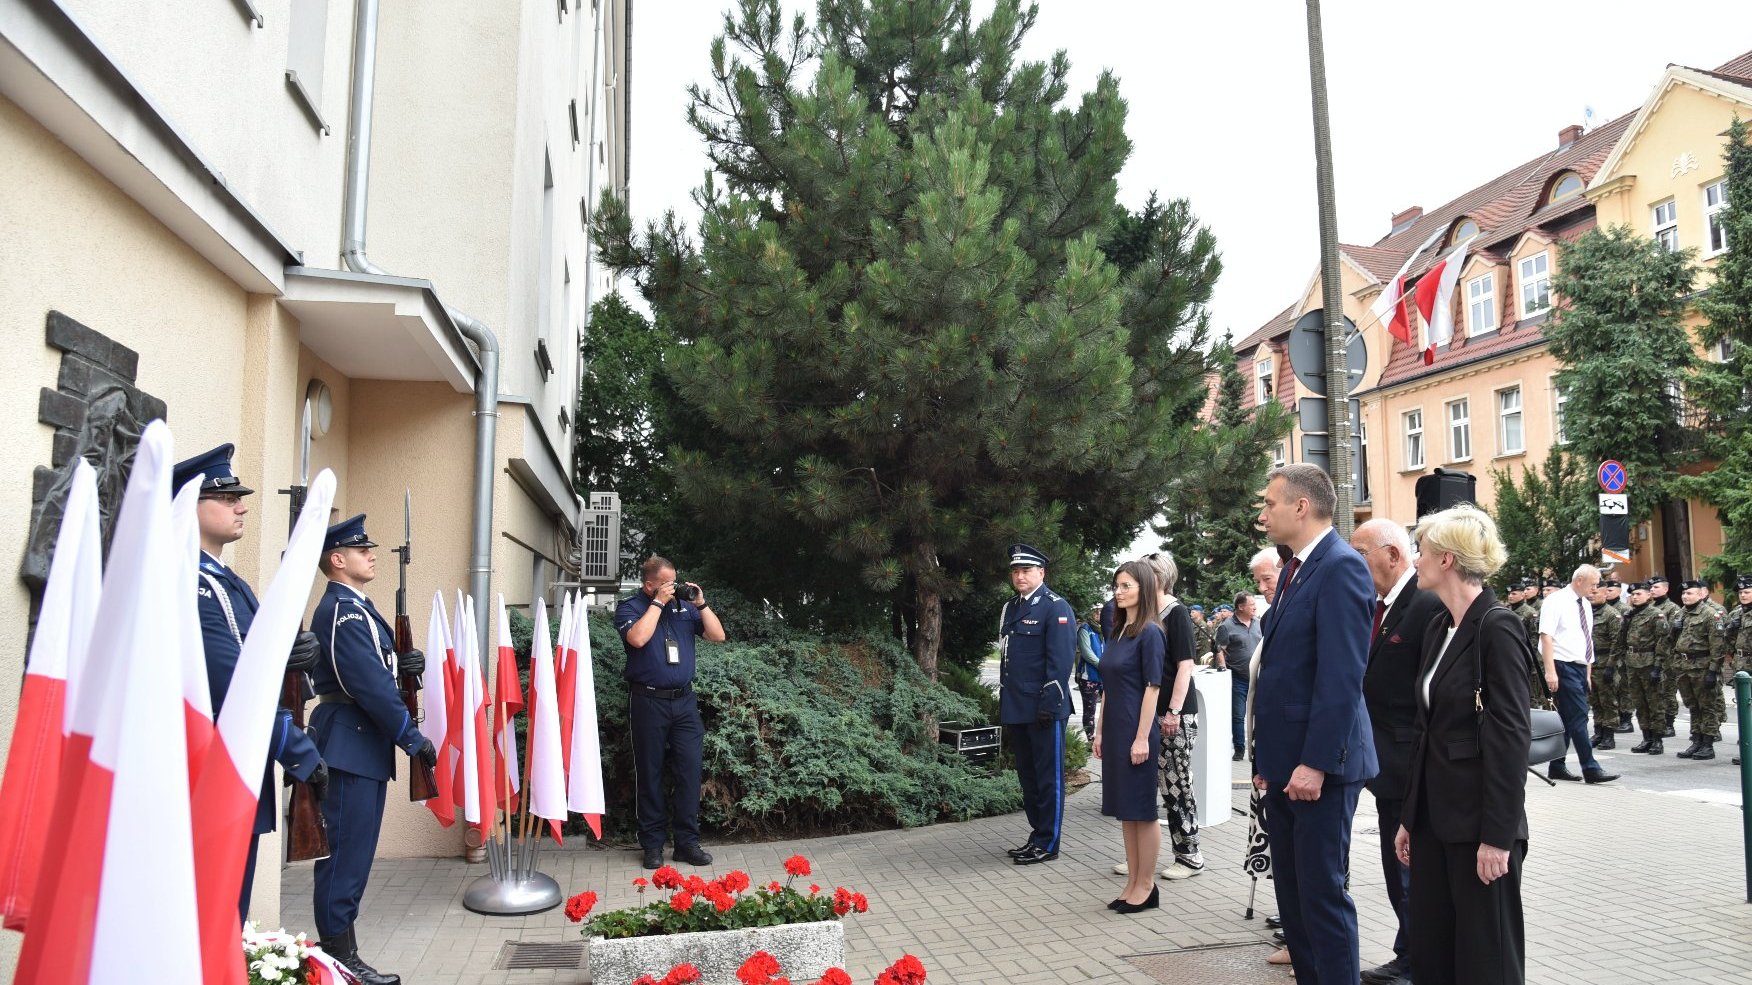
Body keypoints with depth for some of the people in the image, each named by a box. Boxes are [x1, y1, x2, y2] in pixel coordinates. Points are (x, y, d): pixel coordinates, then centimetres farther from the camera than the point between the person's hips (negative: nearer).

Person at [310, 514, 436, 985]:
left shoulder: (351, 606, 17)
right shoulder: (343, 608, -16)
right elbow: (369, 683, -22)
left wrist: (399, 663, -2)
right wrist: (412, 737, -19)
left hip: (360, 743, 10)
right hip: (351, 744, -10)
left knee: (353, 850, 14)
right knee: (346, 850, -4)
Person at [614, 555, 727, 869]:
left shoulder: (684, 605, 12)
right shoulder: (629, 607, -1)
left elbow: (718, 636, 8)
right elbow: (638, 638, -21)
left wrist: (701, 603, -2)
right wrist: (659, 603, -14)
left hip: (684, 700, 4)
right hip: (648, 701, -3)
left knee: (690, 771, 0)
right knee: (650, 774, 4)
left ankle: (688, 841, 8)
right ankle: (653, 843, 14)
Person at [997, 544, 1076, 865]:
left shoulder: (1056, 608, -9)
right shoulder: (1010, 608, 14)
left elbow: (1061, 661, -14)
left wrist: (1049, 705, -18)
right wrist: (1004, 705, 16)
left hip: (1044, 710, -8)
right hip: (1016, 711, 8)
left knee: (1048, 777, 2)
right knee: (1027, 776, 15)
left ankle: (1048, 844, 10)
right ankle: (1037, 834, 26)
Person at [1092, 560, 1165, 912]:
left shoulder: (1149, 633, -11)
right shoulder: (1117, 632, 11)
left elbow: (1152, 688, -14)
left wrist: (1142, 738, -17)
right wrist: (1100, 730, 13)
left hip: (1136, 731, -8)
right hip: (1115, 731, 8)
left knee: (1141, 810, 2)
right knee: (1125, 811, 12)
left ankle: (1146, 886, 13)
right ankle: (1132, 884, 20)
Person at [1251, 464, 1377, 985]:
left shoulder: (1340, 567, -15)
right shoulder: (1296, 569, 15)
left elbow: (1341, 676, -21)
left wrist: (1314, 763, -22)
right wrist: (1268, 757, 16)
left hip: (1317, 766, -9)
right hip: (1286, 764, 9)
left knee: (1323, 894, -1)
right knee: (1292, 893, 16)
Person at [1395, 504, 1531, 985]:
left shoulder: (1497, 627, -14)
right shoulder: (1438, 629, 11)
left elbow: (1512, 736, -17)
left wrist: (1498, 836, -18)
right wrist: (1410, 817, 15)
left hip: (1479, 820, -8)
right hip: (1434, 818, 8)